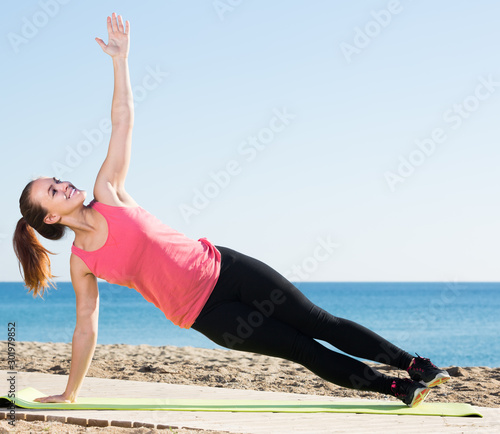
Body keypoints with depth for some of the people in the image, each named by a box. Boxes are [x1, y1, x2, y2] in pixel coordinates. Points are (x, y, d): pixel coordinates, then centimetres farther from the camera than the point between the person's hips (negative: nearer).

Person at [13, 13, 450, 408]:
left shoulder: (107, 193, 2)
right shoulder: (82, 262, -2)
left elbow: (123, 120, 0)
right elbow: (86, 328, 4)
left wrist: (120, 58, -3)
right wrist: (69, 393, 7)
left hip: (220, 268, 2)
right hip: (201, 313, -2)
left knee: (322, 324, 1)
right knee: (304, 350, -1)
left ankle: (417, 365, 8)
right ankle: (400, 388, 8)